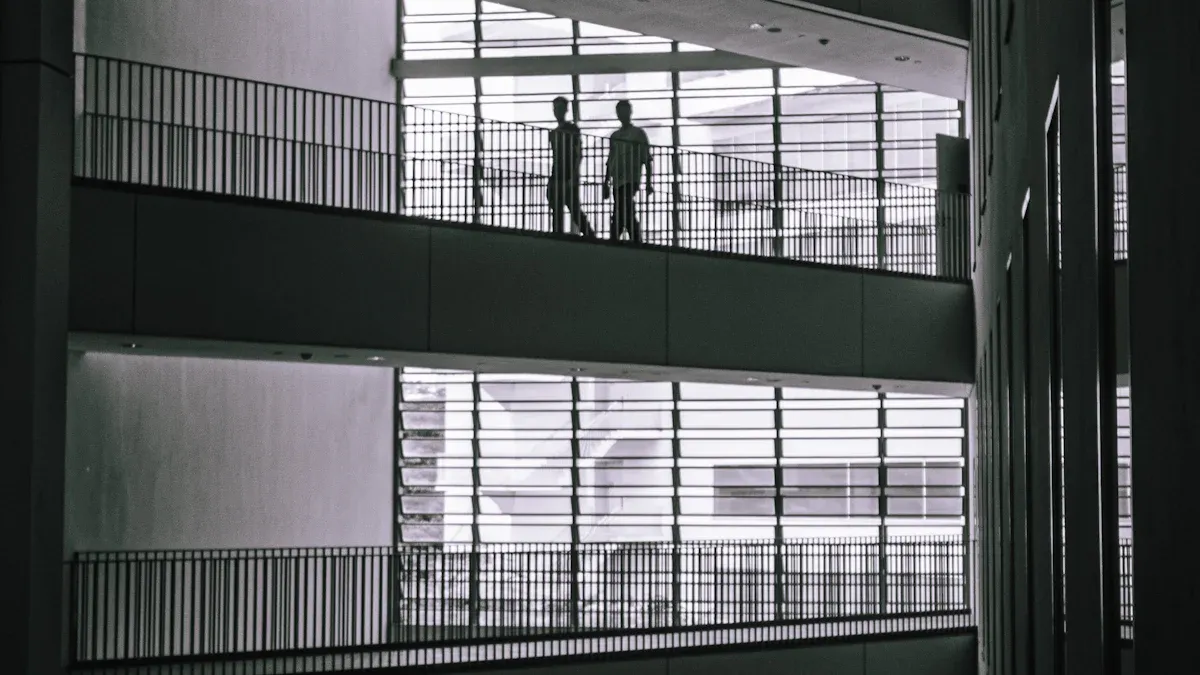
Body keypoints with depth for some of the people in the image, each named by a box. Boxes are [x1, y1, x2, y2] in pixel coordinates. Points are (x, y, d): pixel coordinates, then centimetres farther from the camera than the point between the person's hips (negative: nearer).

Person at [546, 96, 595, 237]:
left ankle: (590, 236, -7)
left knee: (575, 210, -12)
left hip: (569, 179, -7)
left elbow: (579, 154, -6)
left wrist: (573, 176, -16)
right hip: (556, 178, 7)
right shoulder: (553, 133, 19)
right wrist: (551, 180, 16)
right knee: (557, 214, 1)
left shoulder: (572, 130, 0)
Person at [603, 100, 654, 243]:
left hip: (631, 181, -6)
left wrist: (649, 182, -9)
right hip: (617, 182, 6)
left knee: (620, 215, -20)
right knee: (628, 215, 3)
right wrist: (606, 183, 14)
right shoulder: (615, 136, 20)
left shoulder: (638, 133, 5)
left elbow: (648, 159, 0)